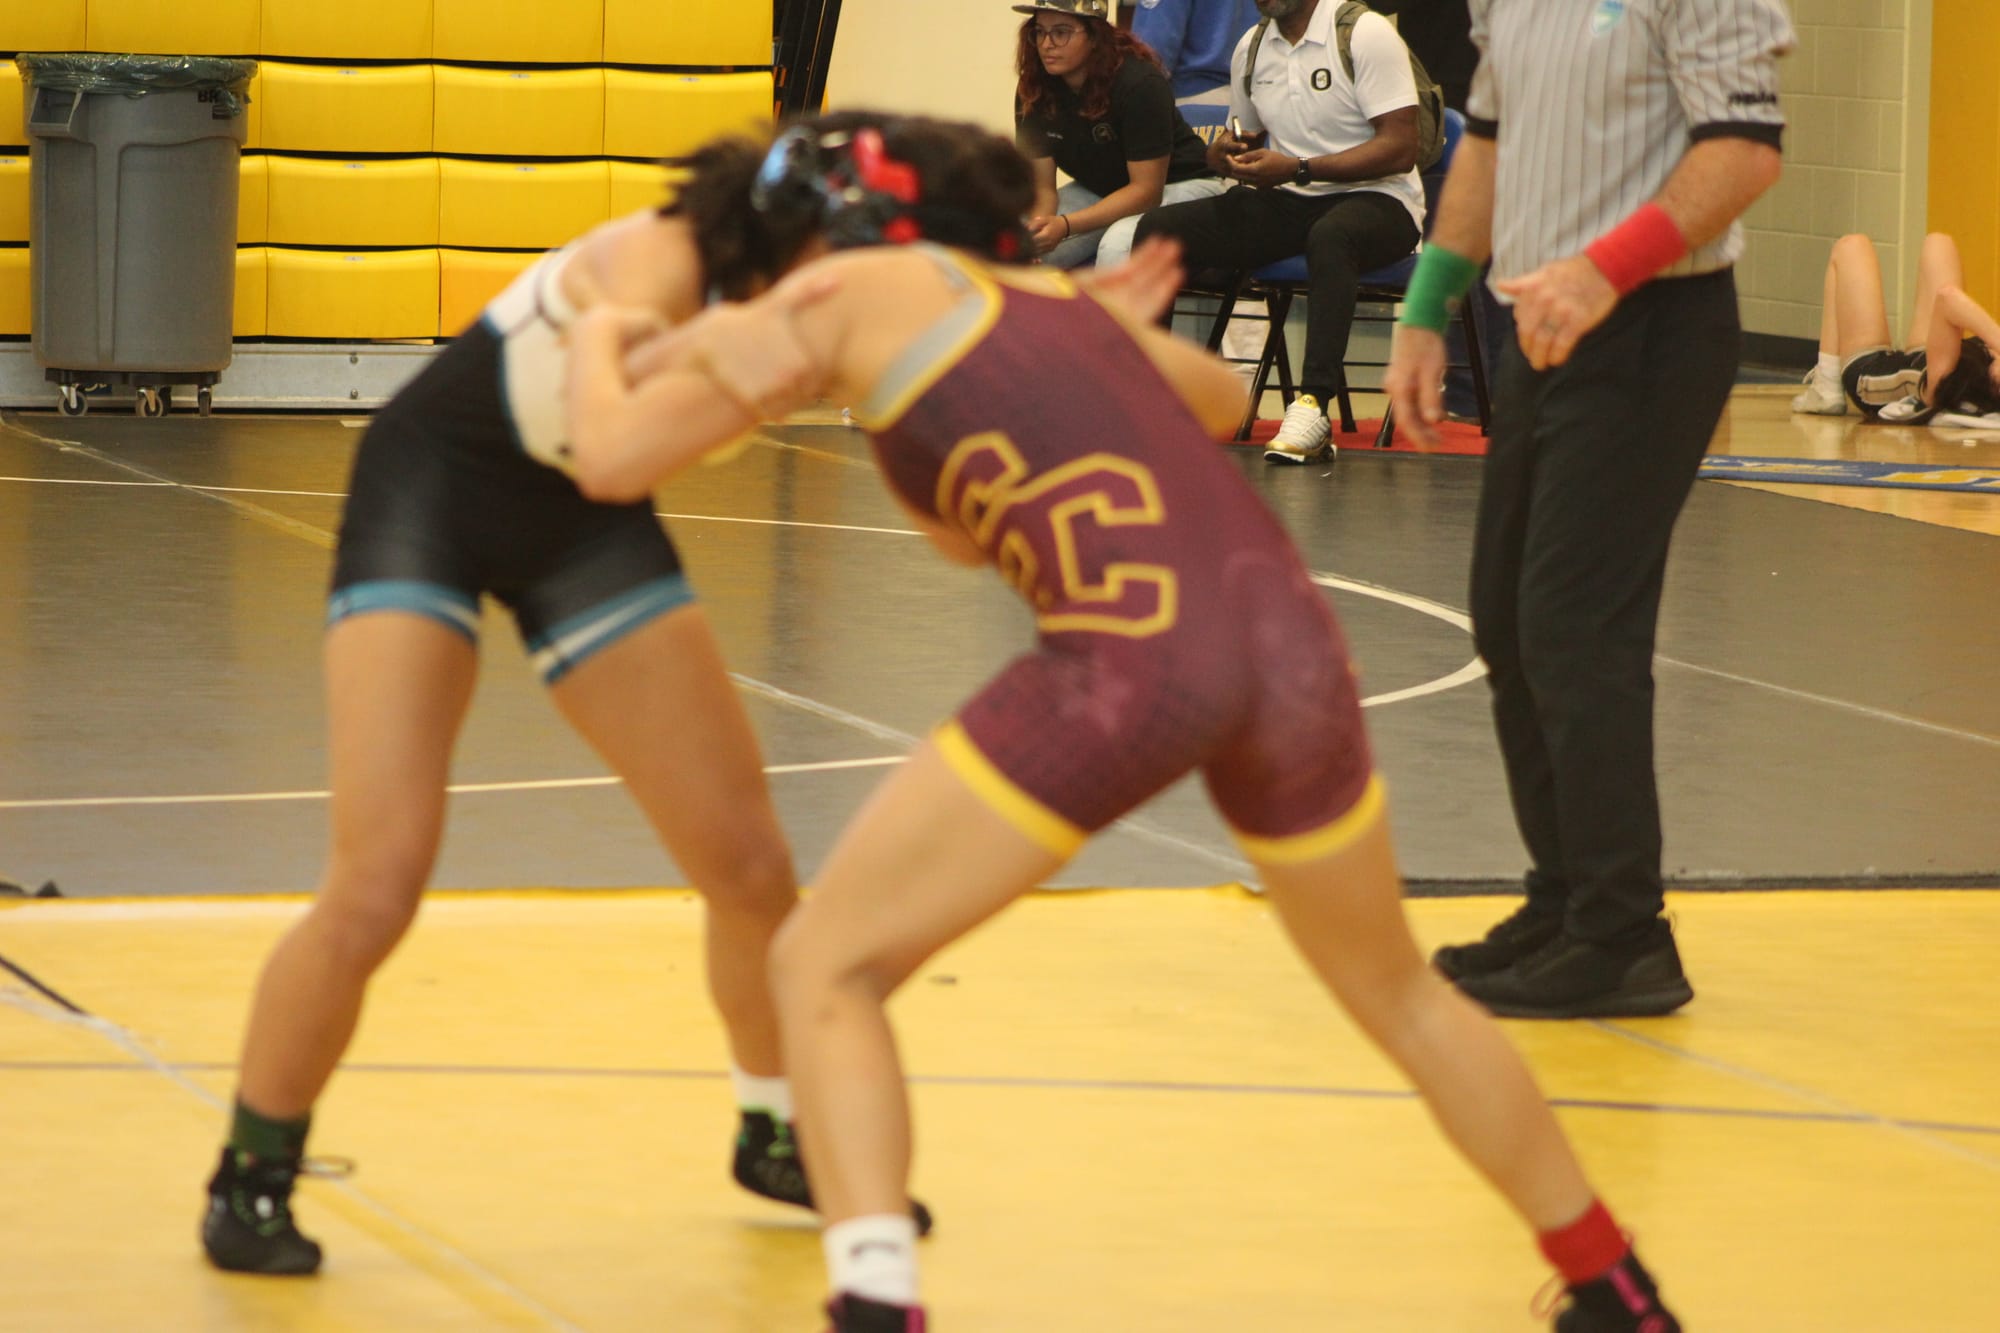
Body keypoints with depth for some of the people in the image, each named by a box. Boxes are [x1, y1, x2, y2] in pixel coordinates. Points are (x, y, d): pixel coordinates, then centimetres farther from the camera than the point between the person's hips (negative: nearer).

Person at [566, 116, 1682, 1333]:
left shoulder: (842, 296, 9)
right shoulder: (1051, 295, 27)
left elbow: (612, 459, 7)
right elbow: (1221, 399, 42)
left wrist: (601, 344, 26)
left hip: (1128, 660, -6)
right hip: (1285, 631, 6)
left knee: (826, 963, 8)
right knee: (1396, 990, 30)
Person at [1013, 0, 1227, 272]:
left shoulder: (1139, 83, -27)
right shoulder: (1033, 89, -10)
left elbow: (1146, 189, -28)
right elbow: (1042, 186, -9)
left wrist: (1065, 226, -39)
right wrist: (1039, 226, -34)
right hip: (1098, 192, 6)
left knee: (1117, 246, -36)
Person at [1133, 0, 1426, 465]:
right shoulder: (1251, 48, 13)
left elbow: (1402, 148, -16)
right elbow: (1243, 140, 25)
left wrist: (1297, 169, -22)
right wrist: (1224, 154, -2)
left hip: (1374, 199, -6)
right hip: (1288, 202, 6)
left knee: (1330, 236, -42)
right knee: (1157, 230, -12)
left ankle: (1313, 406, -49)